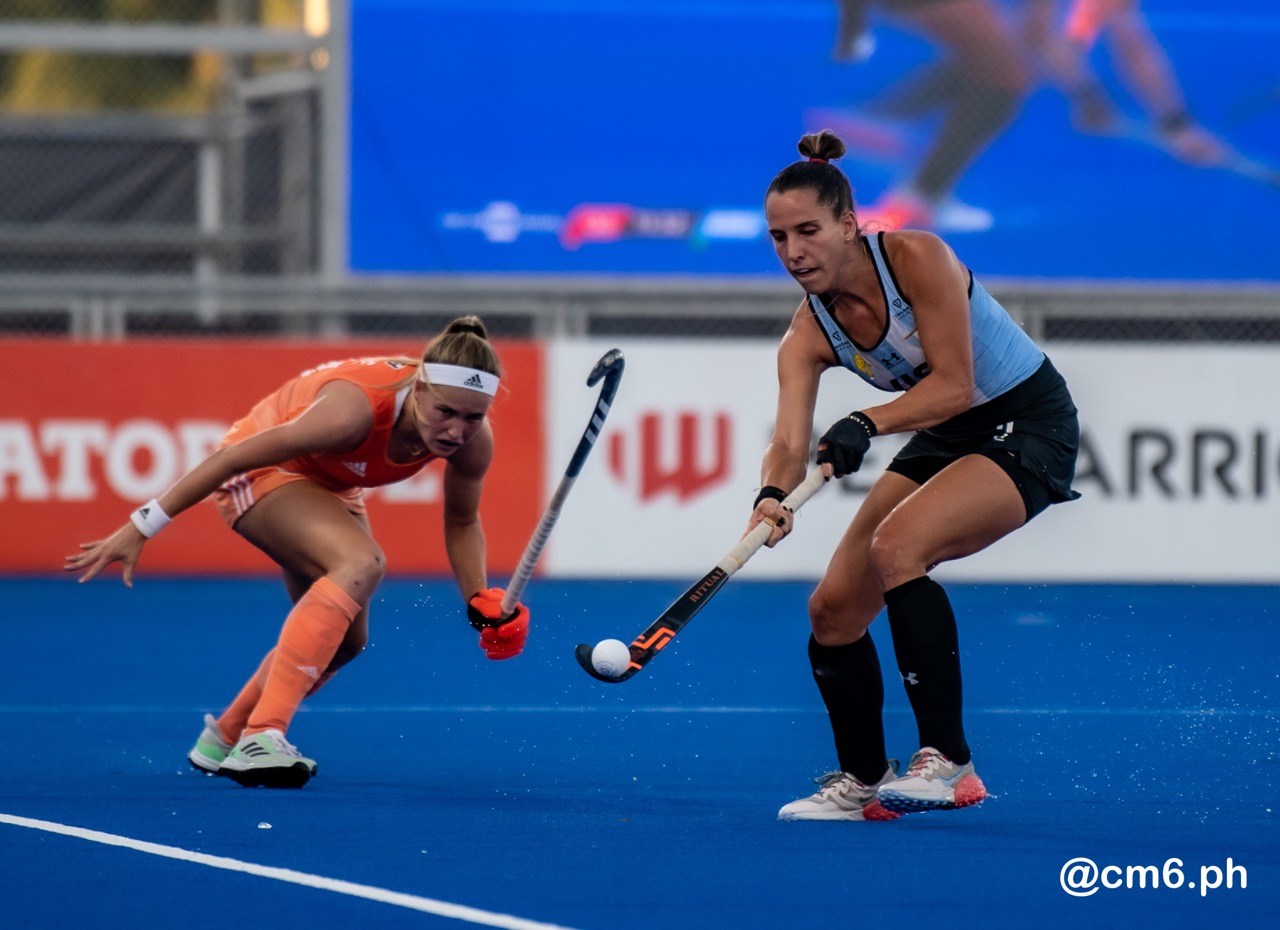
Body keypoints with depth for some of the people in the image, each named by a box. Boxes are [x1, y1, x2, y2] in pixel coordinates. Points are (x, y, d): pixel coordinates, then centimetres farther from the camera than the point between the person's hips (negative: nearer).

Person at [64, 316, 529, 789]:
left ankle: (224, 738, 37)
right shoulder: (355, 408, -41)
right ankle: (260, 737, -37)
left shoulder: (472, 438, -23)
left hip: (329, 483, 8)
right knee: (361, 562, -33)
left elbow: (462, 523, -1)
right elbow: (233, 457, -32)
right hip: (262, 470, -8)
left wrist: (481, 603, -17)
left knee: (345, 639, 13)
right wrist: (141, 528, -28)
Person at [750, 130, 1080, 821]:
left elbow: (954, 385, -27)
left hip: (1030, 426, -7)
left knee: (896, 545, -30)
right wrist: (773, 494, -44)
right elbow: (790, 439, -21)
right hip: (944, 442, 7)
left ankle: (946, 758, -27)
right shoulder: (808, 335, -9)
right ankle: (862, 782, 21)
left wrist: (865, 425, -39)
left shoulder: (916, 257, -25)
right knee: (833, 609, 0)